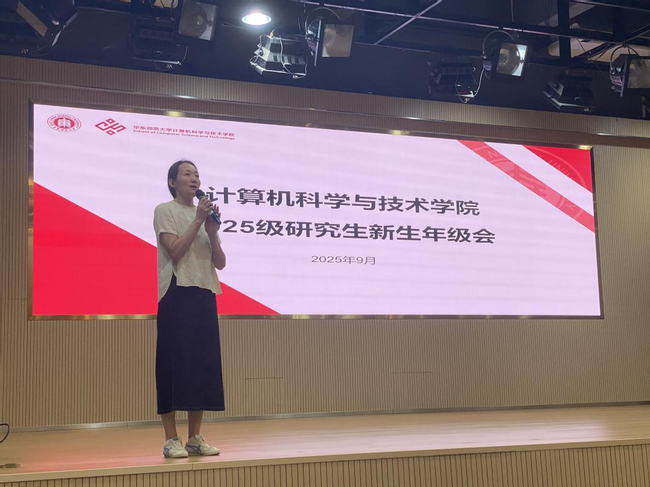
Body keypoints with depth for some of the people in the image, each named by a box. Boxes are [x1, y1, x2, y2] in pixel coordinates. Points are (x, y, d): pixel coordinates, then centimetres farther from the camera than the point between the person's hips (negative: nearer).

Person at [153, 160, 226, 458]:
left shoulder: (205, 214, 19)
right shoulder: (165, 211, 1)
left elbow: (220, 263, 11)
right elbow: (175, 250, -13)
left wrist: (212, 230, -3)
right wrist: (197, 221, -11)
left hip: (205, 295, 6)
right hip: (177, 294, -6)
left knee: (204, 363, 3)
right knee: (175, 363, -8)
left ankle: (195, 437, 10)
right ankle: (171, 440, -3)